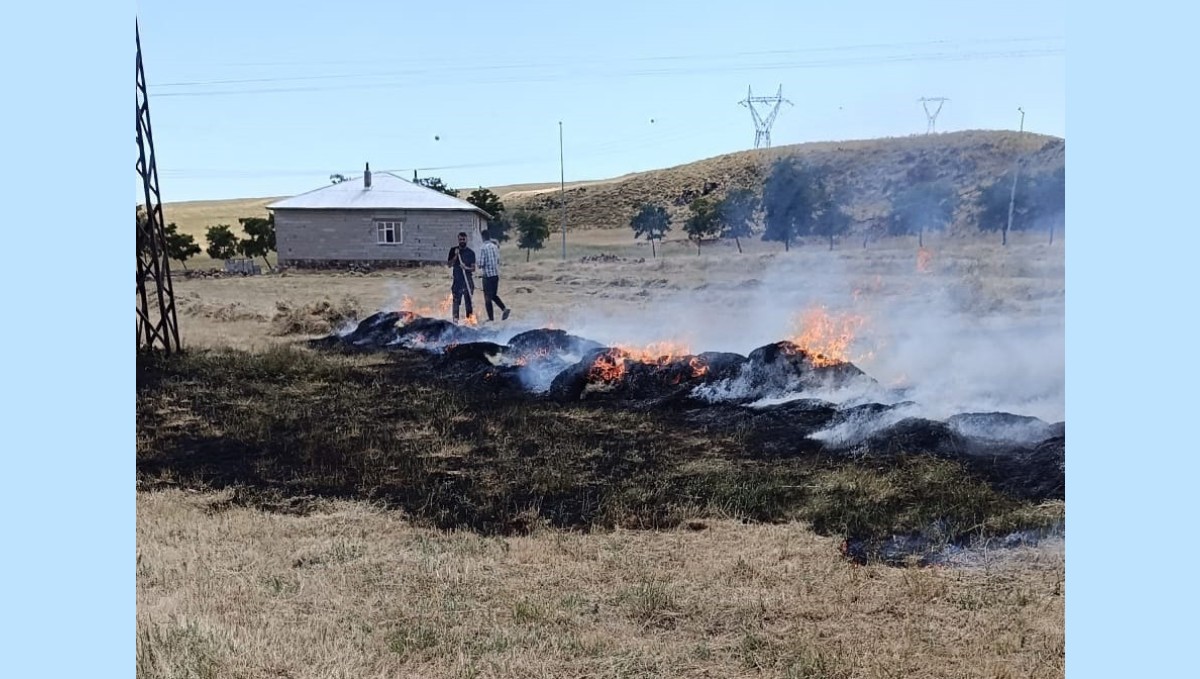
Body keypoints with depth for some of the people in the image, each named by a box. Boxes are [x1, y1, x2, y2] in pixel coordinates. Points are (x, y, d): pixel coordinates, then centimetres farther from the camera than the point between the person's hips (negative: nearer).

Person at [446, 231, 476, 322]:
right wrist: (455, 256, -8)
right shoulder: (453, 250, 9)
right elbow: (449, 265, 4)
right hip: (457, 279, 0)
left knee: (468, 301, -3)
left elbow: (473, 269, 4)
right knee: (456, 300, -3)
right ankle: (455, 319, -1)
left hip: (468, 279, 0)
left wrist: (466, 268, -16)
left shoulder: (471, 252, 6)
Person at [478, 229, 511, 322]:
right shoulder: (495, 246, 7)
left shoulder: (483, 248, -13)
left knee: (487, 297, 2)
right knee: (494, 295, 19)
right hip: (496, 274, 6)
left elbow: (481, 264, -13)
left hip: (488, 275, -6)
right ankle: (504, 309, -1)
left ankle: (491, 318, 3)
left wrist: (480, 267, 7)